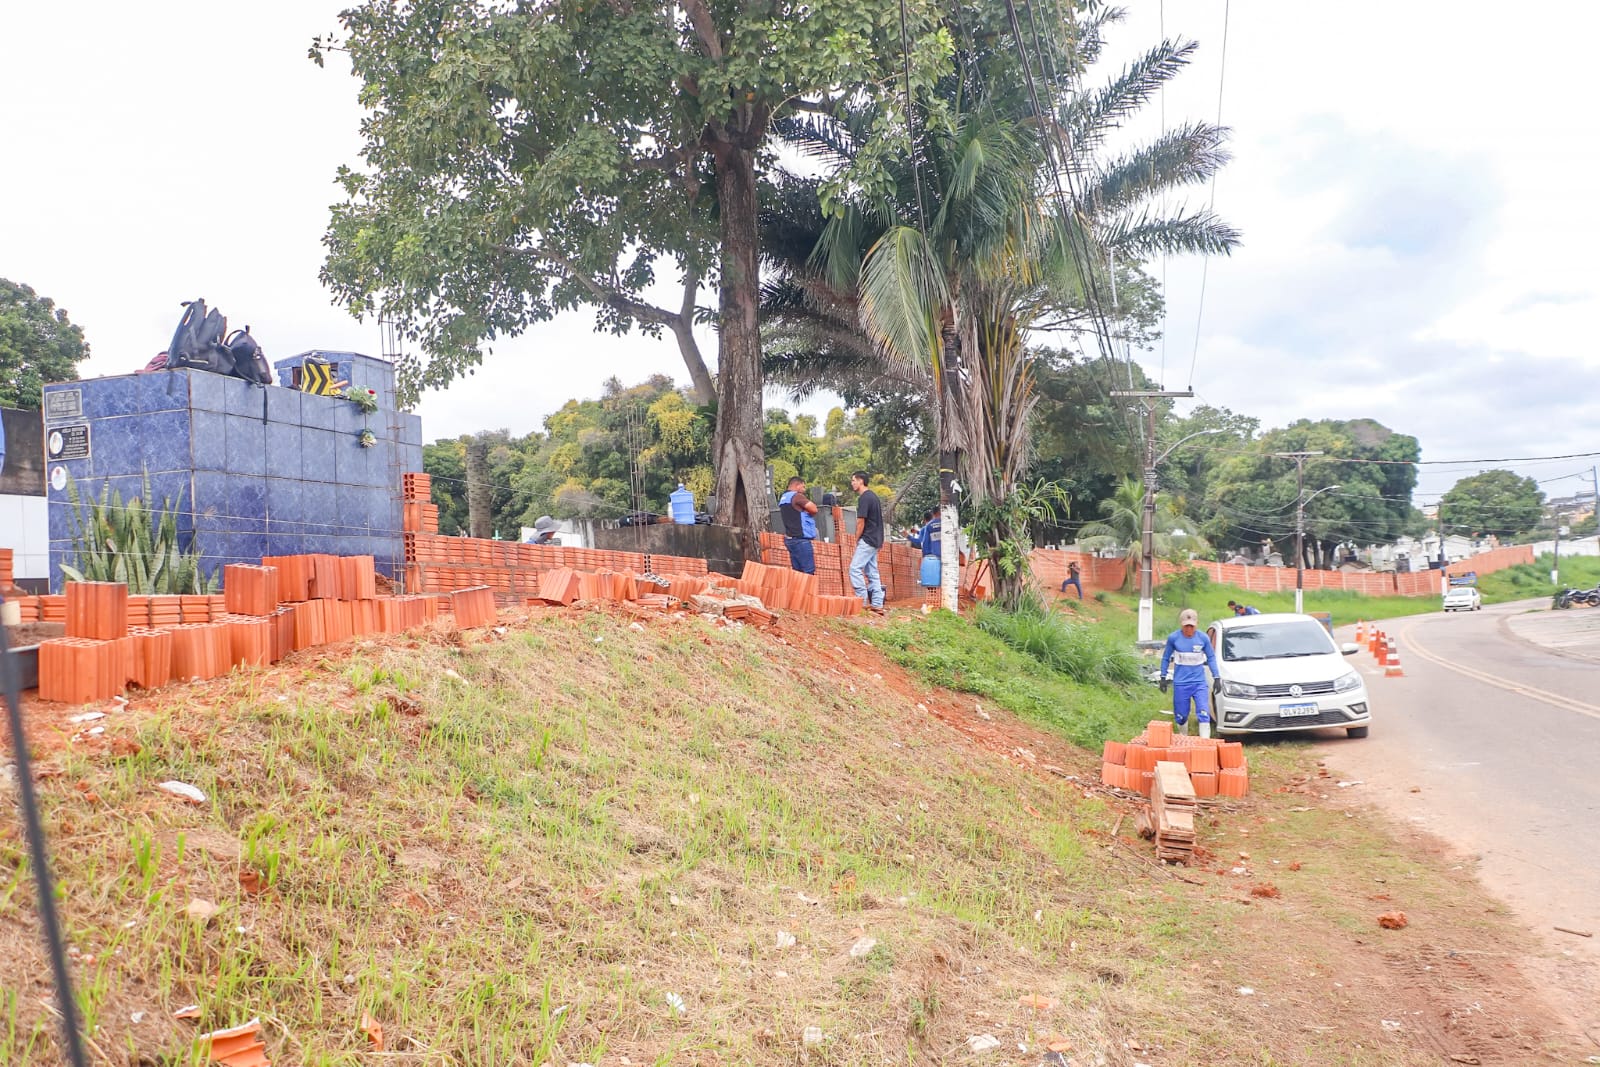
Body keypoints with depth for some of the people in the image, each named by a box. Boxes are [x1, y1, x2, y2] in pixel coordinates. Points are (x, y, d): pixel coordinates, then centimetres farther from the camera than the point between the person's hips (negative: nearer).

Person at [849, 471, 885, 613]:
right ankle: (877, 605, 9)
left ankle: (863, 602, -13)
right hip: (876, 540, 10)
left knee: (855, 568, -12)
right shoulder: (874, 496, 16)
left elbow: (861, 522, -15)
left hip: (867, 540, -10)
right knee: (872, 572, 10)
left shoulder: (864, 498, -14)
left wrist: (856, 541, -6)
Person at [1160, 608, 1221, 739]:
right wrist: (1163, 677, 5)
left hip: (1199, 683, 0)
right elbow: (1166, 658, 6)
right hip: (1180, 683, 0)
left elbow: (1211, 658, 8)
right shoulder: (1173, 638, -5)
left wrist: (1216, 677, 4)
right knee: (1181, 717, 8)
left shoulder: (1203, 638, -3)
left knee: (1204, 714, -11)